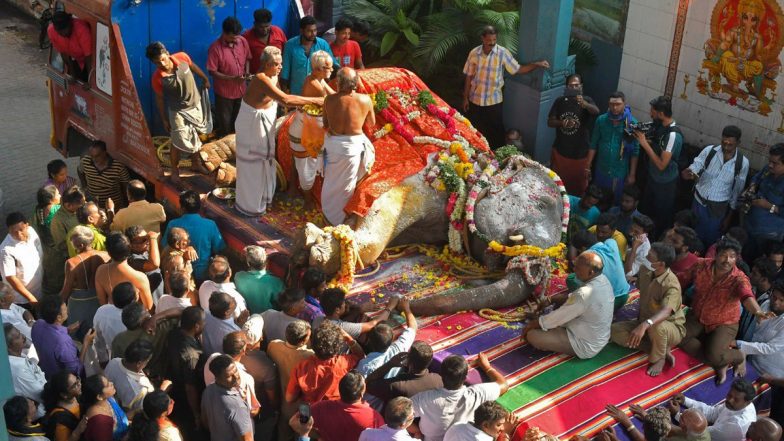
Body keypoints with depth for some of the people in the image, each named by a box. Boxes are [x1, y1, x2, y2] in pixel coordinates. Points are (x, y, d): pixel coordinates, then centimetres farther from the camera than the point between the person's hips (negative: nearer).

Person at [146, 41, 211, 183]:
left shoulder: (182, 57, -22)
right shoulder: (157, 78, -26)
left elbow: (194, 67, 1)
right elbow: (159, 98, -11)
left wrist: (205, 79, 17)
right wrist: (164, 119, -2)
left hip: (196, 104, 4)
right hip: (178, 111, -4)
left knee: (196, 136, 23)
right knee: (178, 142, 2)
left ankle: (195, 160, 48)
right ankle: (175, 170, 27)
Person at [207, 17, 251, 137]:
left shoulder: (243, 41, -8)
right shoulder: (215, 47, -23)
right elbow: (212, 71, -19)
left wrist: (247, 71, -12)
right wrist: (232, 78, -27)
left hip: (241, 89, 5)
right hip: (224, 91, -5)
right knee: (224, 123, 12)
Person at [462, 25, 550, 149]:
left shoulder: (503, 53, -12)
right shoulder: (474, 53, -8)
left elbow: (517, 69, -8)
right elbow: (469, 76, 0)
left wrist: (537, 64, -22)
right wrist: (465, 98, 3)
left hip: (494, 100, -1)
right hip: (475, 99, 1)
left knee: (496, 131, 10)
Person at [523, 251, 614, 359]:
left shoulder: (585, 294, -34)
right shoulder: (603, 280, -6)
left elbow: (557, 317, -21)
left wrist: (531, 324, -7)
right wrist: (551, 299, 9)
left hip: (585, 346, -9)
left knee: (532, 335, -12)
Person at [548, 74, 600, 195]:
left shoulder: (587, 100, -10)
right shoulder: (560, 101, -1)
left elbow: (596, 111, -31)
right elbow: (550, 122, 0)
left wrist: (584, 104, -54)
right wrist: (561, 123, -22)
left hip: (580, 152, -2)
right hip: (560, 150, 3)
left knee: (578, 186, 9)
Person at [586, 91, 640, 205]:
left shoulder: (632, 123, -12)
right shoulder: (601, 120, -5)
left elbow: (635, 151, -8)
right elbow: (593, 145, 2)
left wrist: (632, 174, -7)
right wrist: (588, 166, 2)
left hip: (620, 172, -2)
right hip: (601, 170, 2)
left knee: (618, 203, 11)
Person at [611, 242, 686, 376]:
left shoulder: (672, 285, -29)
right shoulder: (645, 272, -7)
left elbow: (666, 312, -43)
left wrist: (645, 325, -62)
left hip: (671, 328, -7)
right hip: (644, 323, 8)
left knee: (657, 327, -42)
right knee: (615, 330, -13)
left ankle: (658, 358, -10)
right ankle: (662, 350, -12)